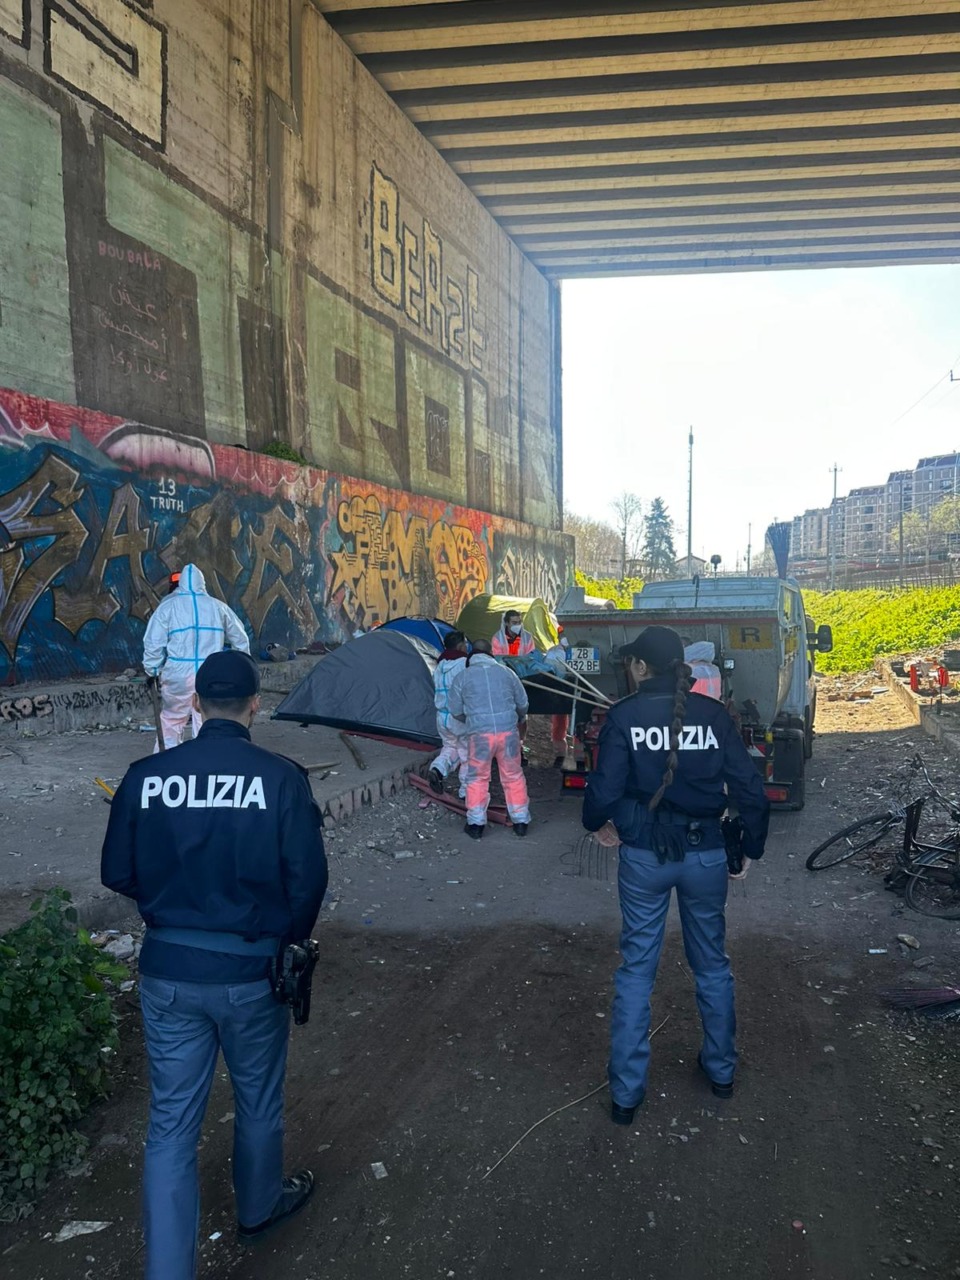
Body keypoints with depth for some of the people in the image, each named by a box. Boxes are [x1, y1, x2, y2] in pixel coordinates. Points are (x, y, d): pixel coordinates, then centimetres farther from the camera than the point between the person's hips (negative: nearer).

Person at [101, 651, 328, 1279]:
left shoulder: (146, 775, -9)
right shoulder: (281, 777, -16)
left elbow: (118, 873, 0)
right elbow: (309, 876, -12)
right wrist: (290, 940, 8)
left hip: (167, 969, 2)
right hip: (251, 972, -1)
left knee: (171, 1123, 13)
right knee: (259, 1102, 23)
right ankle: (259, 1208, 47)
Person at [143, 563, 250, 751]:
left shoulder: (168, 606, 2)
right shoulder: (218, 606, 8)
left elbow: (153, 643, -3)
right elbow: (240, 640, 14)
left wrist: (152, 671, 9)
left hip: (178, 676, -1)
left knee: (170, 724, 12)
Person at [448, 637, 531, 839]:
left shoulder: (462, 676, 3)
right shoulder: (506, 672, 9)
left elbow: (456, 711, 8)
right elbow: (523, 703, 16)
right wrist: (520, 720, 37)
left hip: (479, 734, -2)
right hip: (509, 731, 2)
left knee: (477, 779, 12)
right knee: (513, 777, 14)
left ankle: (476, 824, 14)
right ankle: (521, 821, 21)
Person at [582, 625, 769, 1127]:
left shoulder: (624, 716, -10)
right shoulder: (712, 713, -3)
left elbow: (605, 789, -14)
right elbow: (749, 789, -4)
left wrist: (598, 822, 8)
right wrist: (749, 849, 10)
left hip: (644, 855, -2)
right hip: (705, 854, 2)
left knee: (636, 967, 10)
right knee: (711, 962, 21)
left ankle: (626, 1092, 16)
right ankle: (721, 1069, 37)